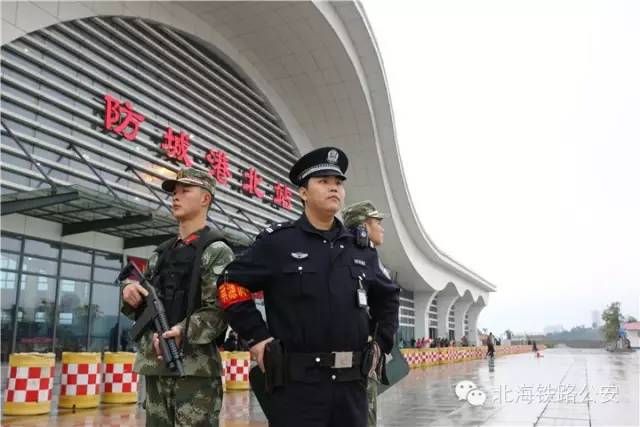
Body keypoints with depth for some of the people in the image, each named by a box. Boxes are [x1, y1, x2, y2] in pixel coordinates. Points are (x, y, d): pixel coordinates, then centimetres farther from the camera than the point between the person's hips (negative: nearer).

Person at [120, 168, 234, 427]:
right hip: (154, 365, 7)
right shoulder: (160, 253, 17)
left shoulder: (217, 252, -3)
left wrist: (184, 333, -28)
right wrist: (129, 290, -2)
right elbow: (140, 307, 20)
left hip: (195, 367, -6)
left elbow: (220, 310, -13)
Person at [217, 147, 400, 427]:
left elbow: (388, 296, 25)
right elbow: (231, 285, -1)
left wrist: (382, 342, 15)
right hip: (296, 383, -4)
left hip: (352, 383, 5)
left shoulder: (362, 249, 11)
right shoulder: (278, 241, -2)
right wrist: (256, 336, -6)